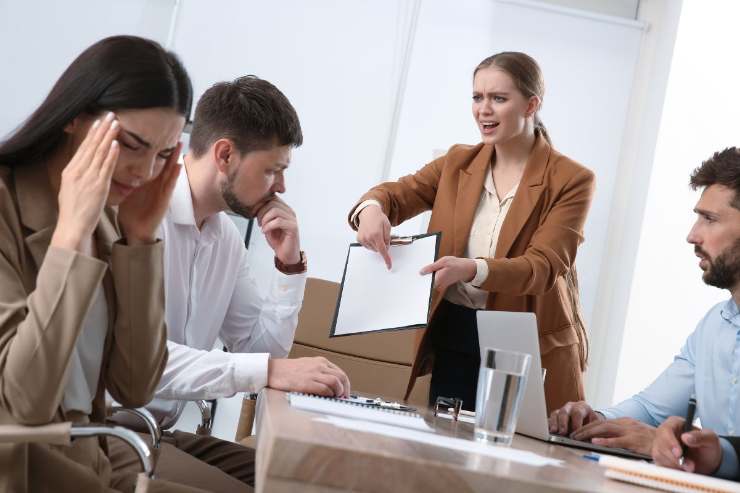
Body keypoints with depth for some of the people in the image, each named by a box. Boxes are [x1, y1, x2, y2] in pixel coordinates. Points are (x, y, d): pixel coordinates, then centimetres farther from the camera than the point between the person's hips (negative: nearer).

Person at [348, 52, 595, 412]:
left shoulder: (570, 180, -6)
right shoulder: (458, 163, 10)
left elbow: (544, 266, -16)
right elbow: (399, 193, 2)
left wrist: (471, 270, -34)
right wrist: (372, 208, -24)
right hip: (452, 341, 4)